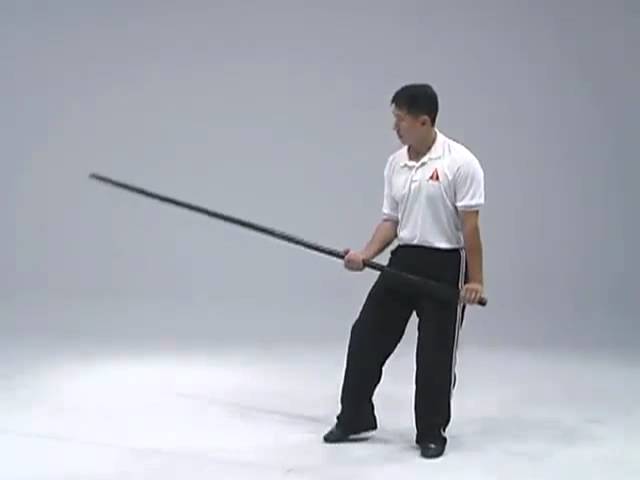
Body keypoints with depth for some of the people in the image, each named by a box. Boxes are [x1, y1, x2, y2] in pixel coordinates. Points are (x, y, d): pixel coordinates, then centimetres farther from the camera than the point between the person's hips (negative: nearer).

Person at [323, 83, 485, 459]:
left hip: (444, 266, -7)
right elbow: (391, 221, 11)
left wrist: (475, 279, -17)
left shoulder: (460, 162, -15)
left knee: (434, 354, 2)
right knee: (367, 337, 8)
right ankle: (355, 418, 22)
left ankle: (432, 433, 18)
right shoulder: (395, 164, 7)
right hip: (403, 261, 7)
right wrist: (365, 255, -2)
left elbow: (470, 225, -16)